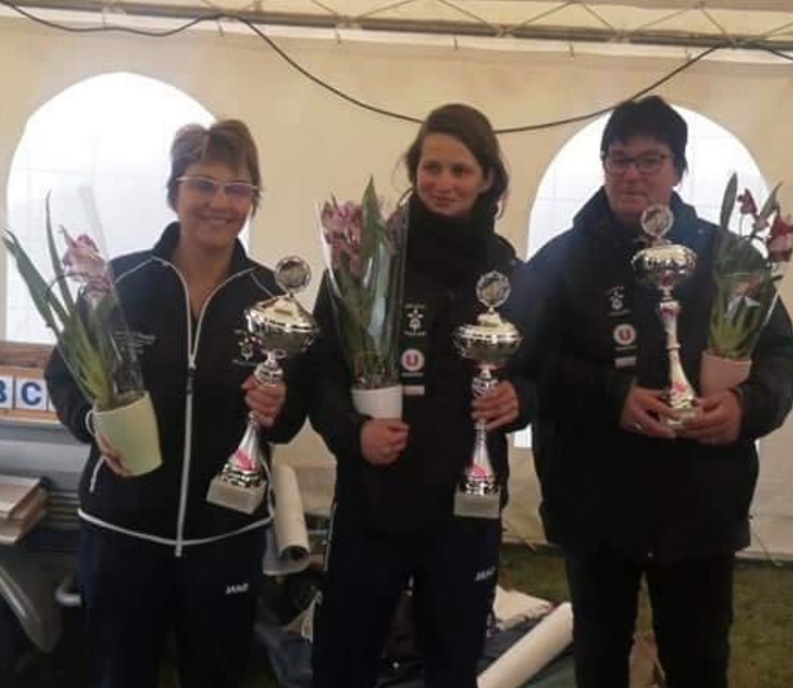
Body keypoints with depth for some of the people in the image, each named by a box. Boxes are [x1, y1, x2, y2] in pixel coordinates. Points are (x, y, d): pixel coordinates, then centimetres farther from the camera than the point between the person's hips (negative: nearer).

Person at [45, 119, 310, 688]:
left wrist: (278, 409, -18)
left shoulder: (272, 297, -3)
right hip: (123, 526, -1)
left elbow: (295, 415, 3)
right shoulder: (119, 281, -9)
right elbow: (64, 375, 2)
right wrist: (94, 423, -17)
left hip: (229, 534, 1)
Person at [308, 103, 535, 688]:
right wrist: (352, 429, -23)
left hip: (468, 510, 2)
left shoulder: (511, 274, 3)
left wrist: (518, 400, -13)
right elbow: (320, 368, -6)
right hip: (371, 504, -2)